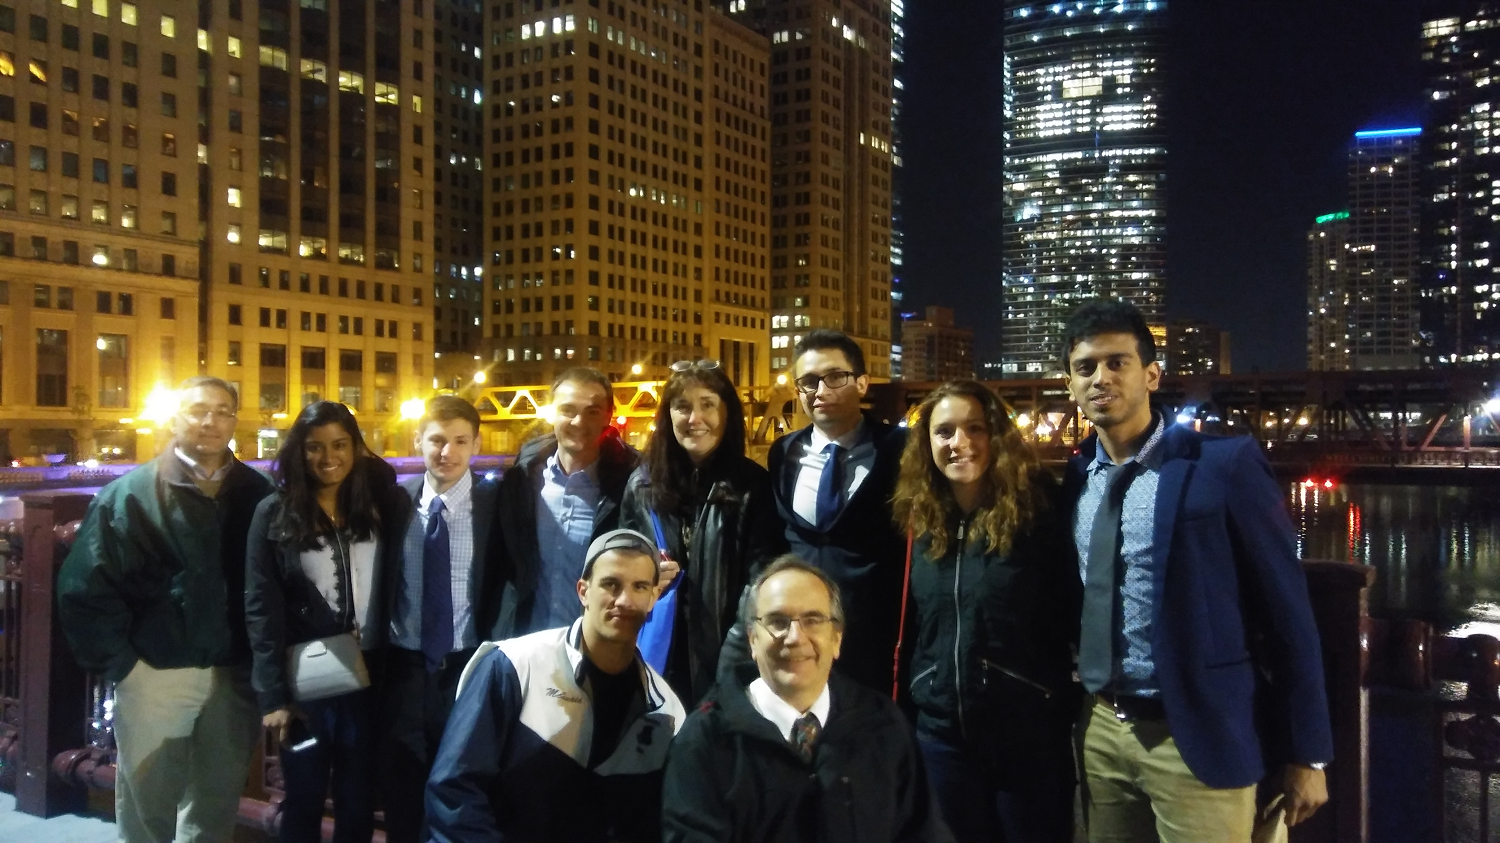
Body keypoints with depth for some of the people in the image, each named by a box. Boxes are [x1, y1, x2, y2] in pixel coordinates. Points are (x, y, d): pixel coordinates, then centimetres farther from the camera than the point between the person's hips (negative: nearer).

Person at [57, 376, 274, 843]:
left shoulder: (258, 494, 3)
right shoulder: (131, 493, -3)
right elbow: (83, 587, -6)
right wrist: (119, 661, -8)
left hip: (234, 676, 2)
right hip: (156, 674, -2)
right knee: (147, 804, 12)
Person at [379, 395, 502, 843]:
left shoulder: (494, 503, -7)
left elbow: (507, 583, -4)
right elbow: (381, 581, 8)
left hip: (467, 668, -2)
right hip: (403, 668, 2)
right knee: (402, 796, 17)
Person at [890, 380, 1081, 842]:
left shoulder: (1036, 508, -10)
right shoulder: (920, 520, 2)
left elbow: (1072, 612, -9)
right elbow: (911, 623, 9)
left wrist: (1072, 701, -13)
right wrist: (905, 706, 10)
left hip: (1029, 732, -4)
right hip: (940, 731, 4)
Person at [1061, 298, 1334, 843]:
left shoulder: (1225, 465, -10)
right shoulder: (1076, 477, 4)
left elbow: (1286, 609, -8)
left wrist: (1306, 753, -6)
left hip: (1196, 737, -4)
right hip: (1099, 730, 5)